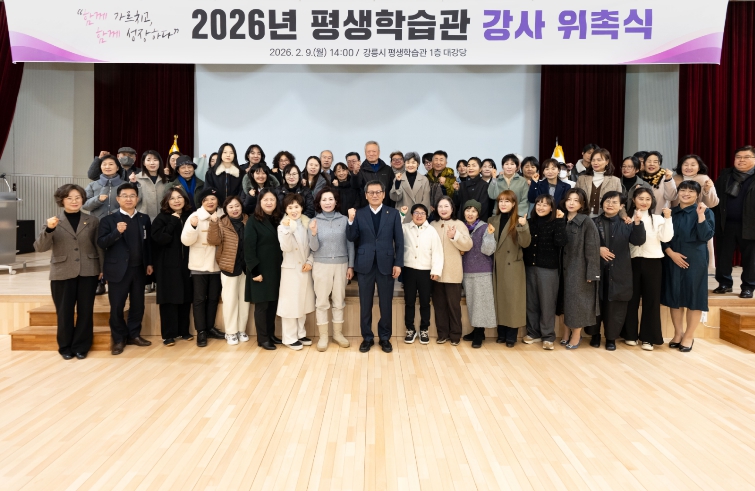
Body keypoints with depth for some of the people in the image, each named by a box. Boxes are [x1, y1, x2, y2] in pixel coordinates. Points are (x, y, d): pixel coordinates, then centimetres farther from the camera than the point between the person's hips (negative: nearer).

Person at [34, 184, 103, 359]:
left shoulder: (92, 221, 6)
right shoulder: (54, 222, 2)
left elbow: (100, 246, 7)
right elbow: (39, 247, -6)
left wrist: (103, 268, 1)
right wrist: (49, 229, -22)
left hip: (88, 272, 1)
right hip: (62, 273, -1)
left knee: (85, 311, 5)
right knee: (64, 312, 5)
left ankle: (81, 346, 16)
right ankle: (65, 347, 19)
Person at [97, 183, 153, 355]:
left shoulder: (144, 219, 9)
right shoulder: (109, 220, -1)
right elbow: (101, 243, -10)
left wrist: (149, 263, 9)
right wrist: (116, 232, -24)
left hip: (139, 269, 3)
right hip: (118, 270, -3)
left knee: (138, 304, 10)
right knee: (117, 306, 2)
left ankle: (134, 334, 24)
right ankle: (118, 339, 15)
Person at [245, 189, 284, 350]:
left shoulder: (278, 220, 10)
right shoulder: (253, 222, -6)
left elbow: (282, 246, 8)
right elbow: (248, 249, -11)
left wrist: (282, 267, 1)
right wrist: (255, 271, -16)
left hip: (276, 270, 5)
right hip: (260, 270, -5)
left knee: (273, 303, 10)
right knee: (261, 304, 2)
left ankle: (271, 334, 22)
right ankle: (262, 338, 11)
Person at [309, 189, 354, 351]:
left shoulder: (344, 219, -1)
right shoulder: (314, 221, -2)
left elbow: (350, 244, 4)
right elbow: (314, 248, -5)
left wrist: (351, 265, 1)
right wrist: (314, 233, -23)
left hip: (341, 265, 1)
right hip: (321, 266, -1)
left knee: (339, 301, 10)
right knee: (321, 301, 4)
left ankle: (338, 333, 23)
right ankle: (323, 336, 13)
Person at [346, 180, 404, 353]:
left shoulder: (393, 214, 3)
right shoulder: (359, 214, 3)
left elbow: (399, 241, 2)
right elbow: (352, 238, -4)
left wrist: (398, 263, -4)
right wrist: (351, 221, -19)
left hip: (386, 264, 0)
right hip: (365, 264, 1)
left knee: (386, 304, 7)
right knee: (365, 304, 8)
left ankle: (385, 337, 21)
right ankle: (367, 337, 21)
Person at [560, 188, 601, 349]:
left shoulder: (586, 222, -9)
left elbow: (592, 248, -11)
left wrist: (591, 272, -14)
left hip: (579, 267, -5)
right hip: (564, 266, 5)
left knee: (577, 300, 1)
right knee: (565, 300, 9)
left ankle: (576, 335, 13)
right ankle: (567, 333, 20)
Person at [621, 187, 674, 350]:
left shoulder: (657, 219, 7)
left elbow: (666, 238, -7)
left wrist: (668, 219, -14)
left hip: (652, 262, 1)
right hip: (633, 261, -1)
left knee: (651, 299, 3)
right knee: (632, 298, 6)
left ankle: (648, 337, 10)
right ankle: (630, 334, 18)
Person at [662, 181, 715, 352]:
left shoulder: (706, 212, -1)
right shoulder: (670, 213, 8)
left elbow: (706, 236, -13)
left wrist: (700, 215, -20)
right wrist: (671, 253, -9)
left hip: (695, 261, -3)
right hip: (673, 260, 3)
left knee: (693, 296, 0)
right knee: (674, 296, 7)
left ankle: (689, 336, 13)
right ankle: (678, 333, 21)